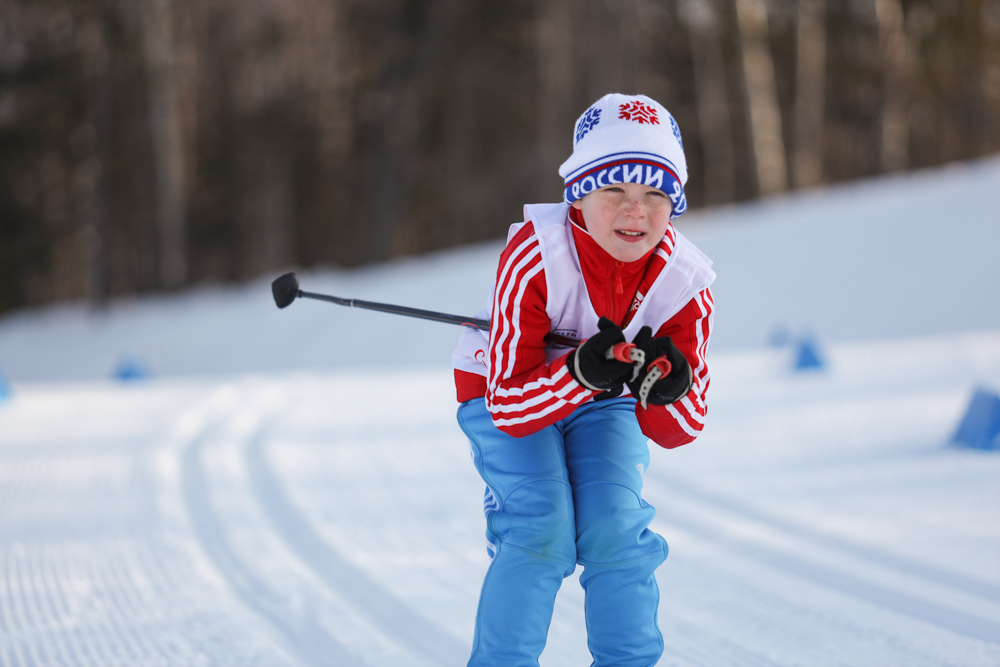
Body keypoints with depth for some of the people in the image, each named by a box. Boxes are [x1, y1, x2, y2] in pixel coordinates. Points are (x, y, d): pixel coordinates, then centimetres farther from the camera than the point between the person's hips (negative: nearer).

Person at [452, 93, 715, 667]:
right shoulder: (535, 256, -33)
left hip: (604, 404, 3)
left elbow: (678, 430, -17)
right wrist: (580, 373, -50)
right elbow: (509, 405, -32)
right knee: (543, 528, -23)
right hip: (505, 391, -3)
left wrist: (665, 391, -40)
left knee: (617, 529, -17)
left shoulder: (685, 281, -22)